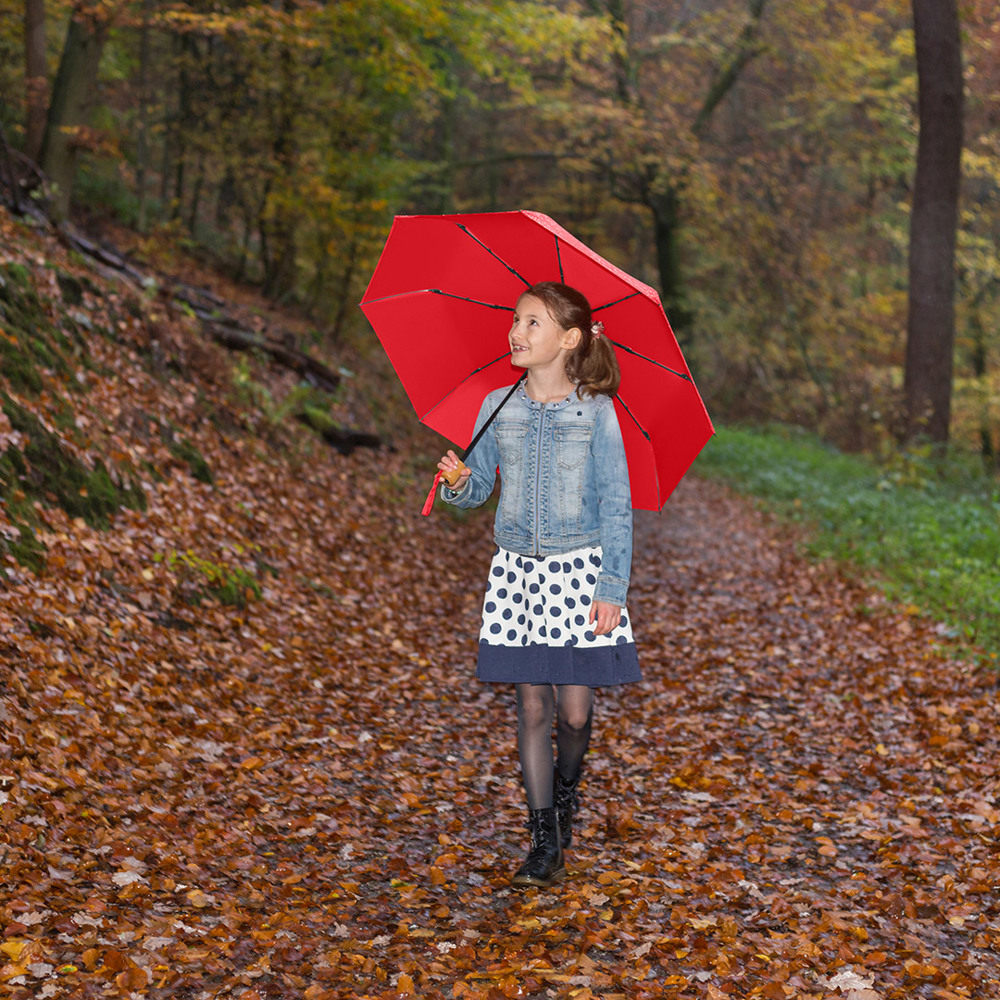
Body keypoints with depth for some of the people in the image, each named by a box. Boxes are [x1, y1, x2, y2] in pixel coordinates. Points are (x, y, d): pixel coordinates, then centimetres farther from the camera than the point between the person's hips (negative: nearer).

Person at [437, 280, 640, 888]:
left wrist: (612, 587, -10)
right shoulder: (498, 409, 4)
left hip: (580, 568, -3)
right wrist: (459, 482, -13)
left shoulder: (596, 413, -5)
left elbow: (617, 507, -4)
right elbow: (480, 488, 11)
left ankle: (565, 789, 30)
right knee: (532, 705, 3)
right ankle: (546, 841, 13)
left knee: (575, 709, -3)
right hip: (517, 569, 3)